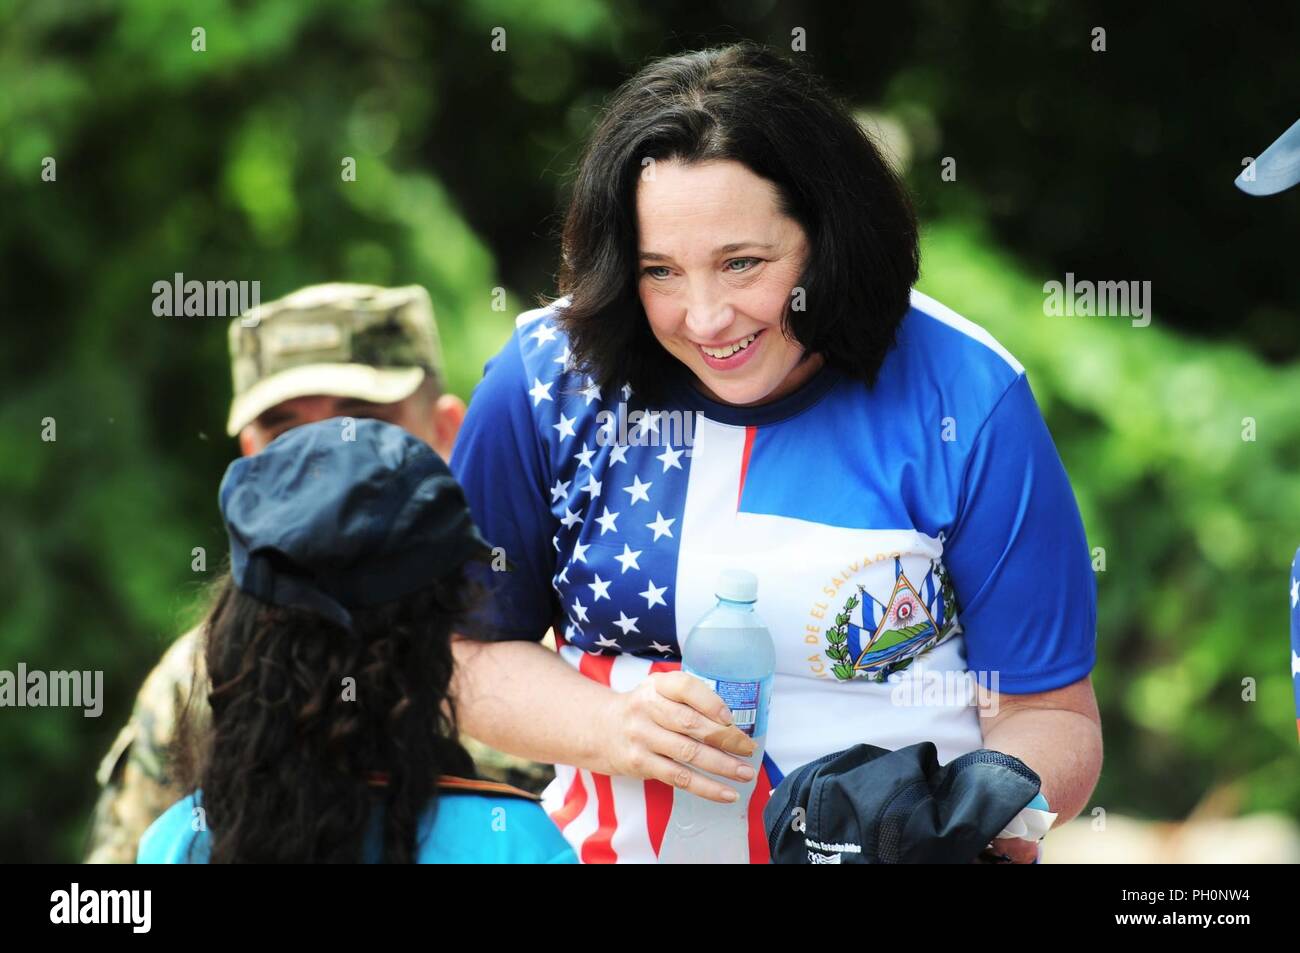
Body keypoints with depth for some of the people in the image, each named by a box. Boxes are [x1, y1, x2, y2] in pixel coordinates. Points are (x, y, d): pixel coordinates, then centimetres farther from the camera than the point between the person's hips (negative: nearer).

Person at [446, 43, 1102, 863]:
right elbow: (473, 653, 7)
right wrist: (609, 729, -11)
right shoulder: (546, 380, -2)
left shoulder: (967, 404, -6)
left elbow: (1052, 716, -2)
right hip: (615, 844, 1)